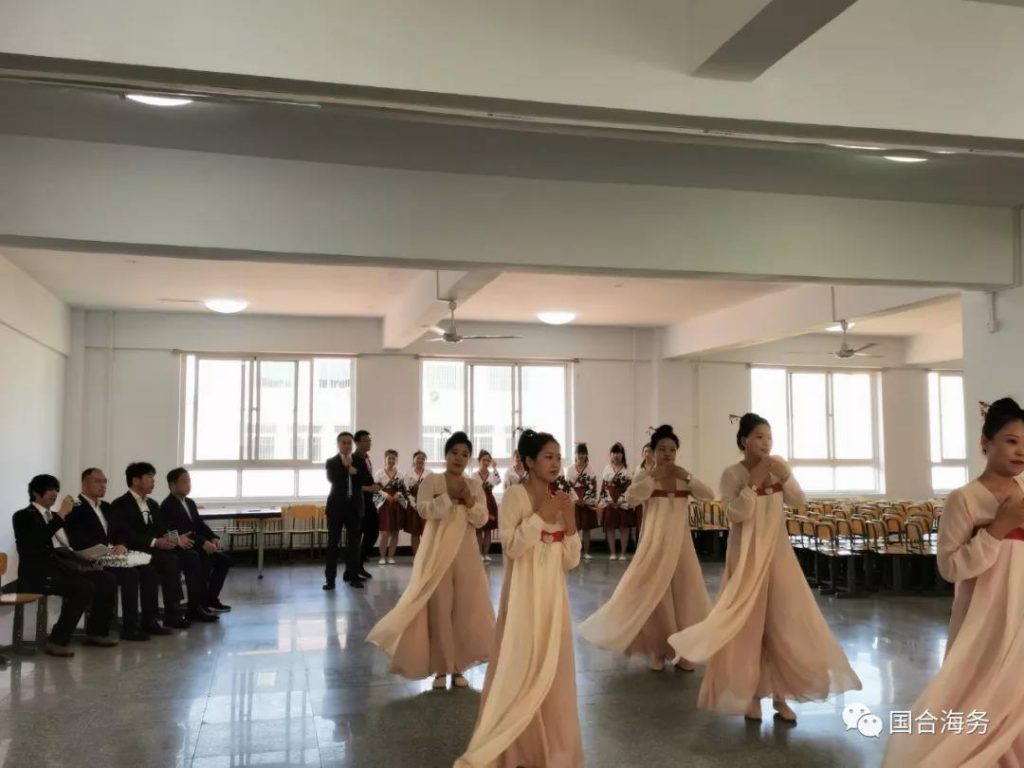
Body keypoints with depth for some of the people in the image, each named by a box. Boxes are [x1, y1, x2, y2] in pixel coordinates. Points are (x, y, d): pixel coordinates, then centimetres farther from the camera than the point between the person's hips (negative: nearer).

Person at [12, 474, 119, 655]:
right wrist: (61, 514, -18)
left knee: (107, 579, -13)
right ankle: (57, 640, -24)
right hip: (39, 572, -7)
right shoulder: (24, 516, 3)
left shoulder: (54, 515, 25)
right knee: (84, 587, -31)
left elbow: (71, 543, 25)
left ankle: (95, 632, -2)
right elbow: (36, 539, -19)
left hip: (63, 565, 7)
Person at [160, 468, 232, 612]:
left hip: (195, 547, 9)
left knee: (224, 559, -5)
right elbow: (179, 532, -24)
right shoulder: (167, 506, -13)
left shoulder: (190, 503, 16)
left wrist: (213, 538, -7)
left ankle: (211, 599, 2)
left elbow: (200, 524, 13)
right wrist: (202, 543, -30)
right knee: (205, 562, -31)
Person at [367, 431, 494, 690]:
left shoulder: (474, 485, 7)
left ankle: (458, 667, 17)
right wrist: (449, 496, -20)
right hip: (438, 554, -3)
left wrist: (468, 500, -15)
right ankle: (441, 668, 11)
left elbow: (482, 519, 0)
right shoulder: (431, 481, -1)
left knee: (466, 610, 5)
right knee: (439, 610, -1)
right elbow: (424, 510, -14)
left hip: (466, 554, 3)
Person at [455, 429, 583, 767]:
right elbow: (512, 546, -18)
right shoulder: (515, 495, -8)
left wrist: (570, 523, -6)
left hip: (554, 596, 6)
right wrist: (541, 515, -17)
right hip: (524, 596, -5)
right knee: (519, 669, -1)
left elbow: (571, 561, 7)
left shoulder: (560, 501, 8)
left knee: (554, 672, 10)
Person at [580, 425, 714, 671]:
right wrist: (653, 477, -24)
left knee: (685, 594, 5)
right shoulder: (646, 476, -4)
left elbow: (709, 495, -4)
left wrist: (688, 478, -15)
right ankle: (657, 650, 14)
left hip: (681, 544, 3)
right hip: (656, 543, -3)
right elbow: (631, 498, -21)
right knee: (654, 595, 0)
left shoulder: (683, 477, 6)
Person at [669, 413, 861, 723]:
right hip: (747, 556, -4)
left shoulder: (778, 466, 3)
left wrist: (784, 477, -15)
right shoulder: (732, 474, -10)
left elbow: (799, 501, 1)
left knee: (784, 621, 5)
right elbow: (735, 514, -18)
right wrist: (754, 483, -22)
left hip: (778, 553, 4)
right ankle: (749, 694, 15)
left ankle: (780, 694, 17)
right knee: (748, 624, 2)